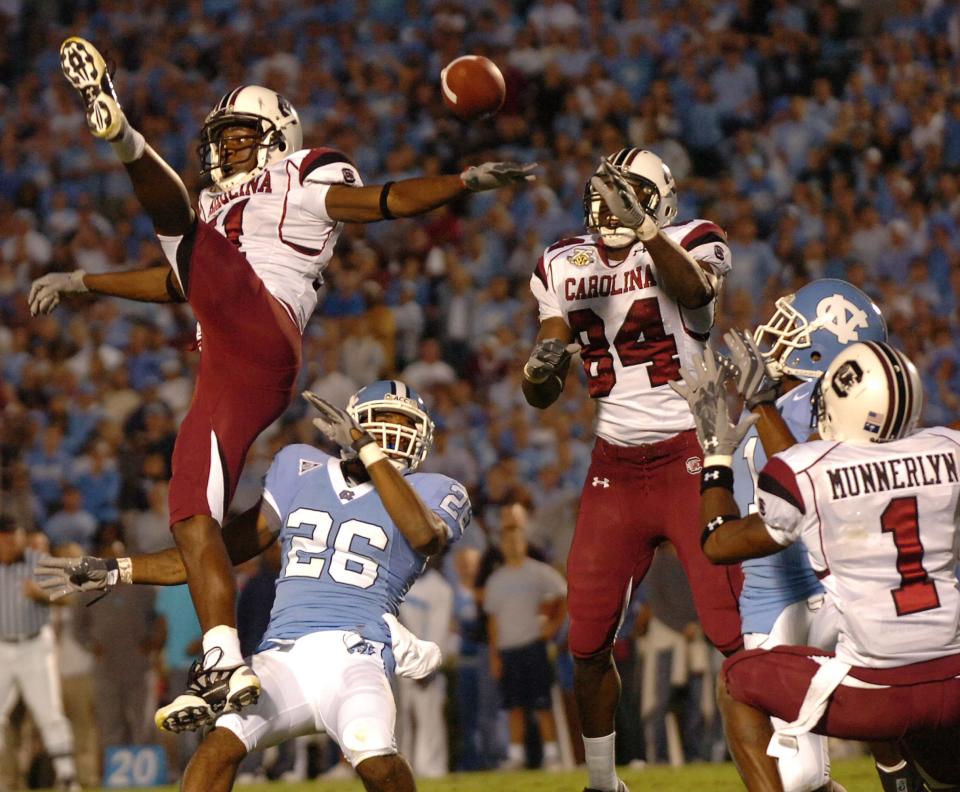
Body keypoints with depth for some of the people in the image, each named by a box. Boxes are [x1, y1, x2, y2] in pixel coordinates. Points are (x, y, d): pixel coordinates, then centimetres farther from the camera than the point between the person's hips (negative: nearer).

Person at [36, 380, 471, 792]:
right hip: (284, 658, 3)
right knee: (223, 742, -26)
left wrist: (367, 450, -13)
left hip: (353, 657, -2)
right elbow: (221, 550, 24)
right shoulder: (302, 471, 21)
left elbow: (423, 534, -14)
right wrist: (116, 571, 21)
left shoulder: (430, 493, 12)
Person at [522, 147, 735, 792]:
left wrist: (642, 225, -39)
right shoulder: (564, 268, 9)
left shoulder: (688, 243, -2)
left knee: (737, 632, -11)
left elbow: (697, 287, -28)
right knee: (590, 645, 3)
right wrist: (543, 367, -14)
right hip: (614, 468, 4)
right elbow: (541, 394, 9)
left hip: (691, 458, -4)